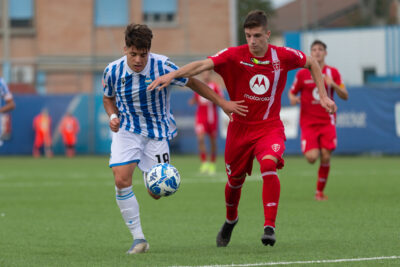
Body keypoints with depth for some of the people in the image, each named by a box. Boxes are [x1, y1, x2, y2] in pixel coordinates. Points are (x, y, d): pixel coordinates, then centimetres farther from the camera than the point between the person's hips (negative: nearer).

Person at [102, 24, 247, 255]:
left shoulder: (162, 66, -17)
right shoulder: (113, 71, -9)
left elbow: (192, 83, -4)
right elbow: (108, 98, 12)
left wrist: (222, 103, -4)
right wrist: (113, 116, -8)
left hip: (157, 131, -1)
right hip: (127, 130, 2)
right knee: (121, 181, -19)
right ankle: (138, 238, -7)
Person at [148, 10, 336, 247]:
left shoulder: (282, 56, -7)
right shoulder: (235, 55, -12)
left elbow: (312, 63, 12)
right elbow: (203, 65, -25)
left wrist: (323, 96, 8)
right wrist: (172, 75, -39)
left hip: (270, 127, -1)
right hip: (240, 128, 1)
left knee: (269, 165, -30)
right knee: (235, 180, 13)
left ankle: (270, 226, -26)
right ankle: (230, 220, 45)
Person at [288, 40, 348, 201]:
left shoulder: (332, 73, 5)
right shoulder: (302, 74, 2)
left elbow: (345, 96, 3)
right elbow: (292, 92, 13)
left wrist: (333, 84, -15)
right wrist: (292, 98, -11)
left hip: (327, 121, 1)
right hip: (308, 122, -1)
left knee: (325, 157, -8)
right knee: (311, 158, -17)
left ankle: (320, 192, 8)